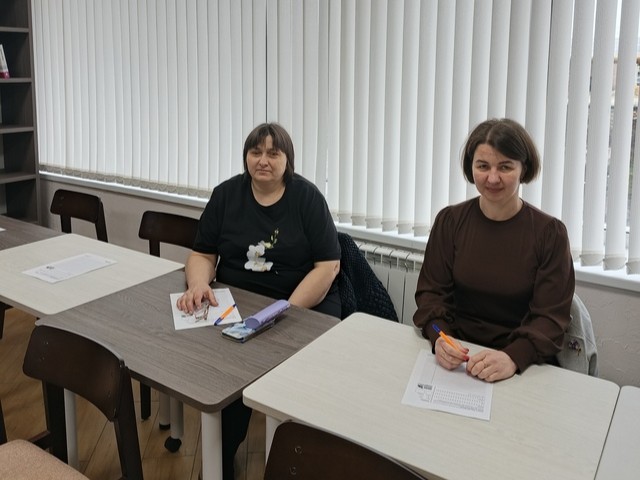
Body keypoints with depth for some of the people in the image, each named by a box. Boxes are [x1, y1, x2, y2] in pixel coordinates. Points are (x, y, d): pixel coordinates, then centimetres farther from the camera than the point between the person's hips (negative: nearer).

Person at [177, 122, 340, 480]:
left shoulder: (307, 197, -2)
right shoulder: (226, 194, 7)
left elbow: (328, 265, -7)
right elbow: (203, 254, 9)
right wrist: (199, 285, -15)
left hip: (306, 306, -1)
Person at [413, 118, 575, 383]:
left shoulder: (550, 233, -4)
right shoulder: (450, 220, 2)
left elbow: (550, 317, -7)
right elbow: (431, 291, 1)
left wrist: (513, 357, -26)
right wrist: (440, 337, -19)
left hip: (524, 365, -2)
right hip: (456, 358, 2)